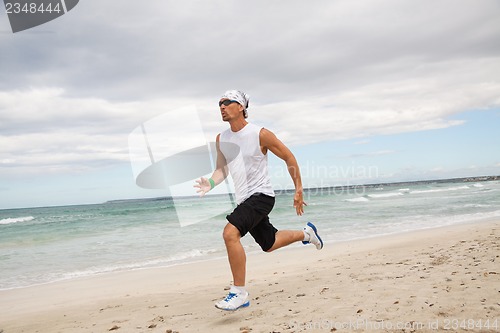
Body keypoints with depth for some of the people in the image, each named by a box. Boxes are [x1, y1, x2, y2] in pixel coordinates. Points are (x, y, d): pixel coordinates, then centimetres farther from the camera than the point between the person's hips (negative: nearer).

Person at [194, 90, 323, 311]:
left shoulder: (260, 134, -13)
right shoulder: (221, 139, 5)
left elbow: (289, 158, -5)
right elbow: (222, 169, 14)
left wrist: (299, 190, -3)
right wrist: (210, 183, -8)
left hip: (261, 195, -7)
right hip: (243, 199, 7)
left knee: (230, 233, -27)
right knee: (269, 244, 20)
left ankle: (239, 293, -17)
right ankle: (306, 233, 48)